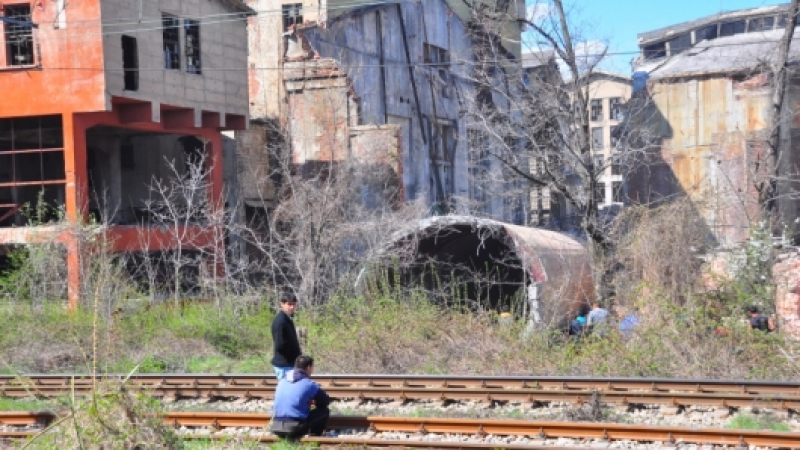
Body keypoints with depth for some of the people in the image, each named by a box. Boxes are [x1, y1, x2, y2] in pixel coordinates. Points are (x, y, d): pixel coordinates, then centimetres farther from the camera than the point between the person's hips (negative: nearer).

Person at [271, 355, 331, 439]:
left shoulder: (282, 381, 15)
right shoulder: (309, 384, -3)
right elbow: (326, 401, 10)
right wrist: (312, 401, 30)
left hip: (276, 427, 5)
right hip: (295, 429, -5)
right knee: (324, 411, 12)